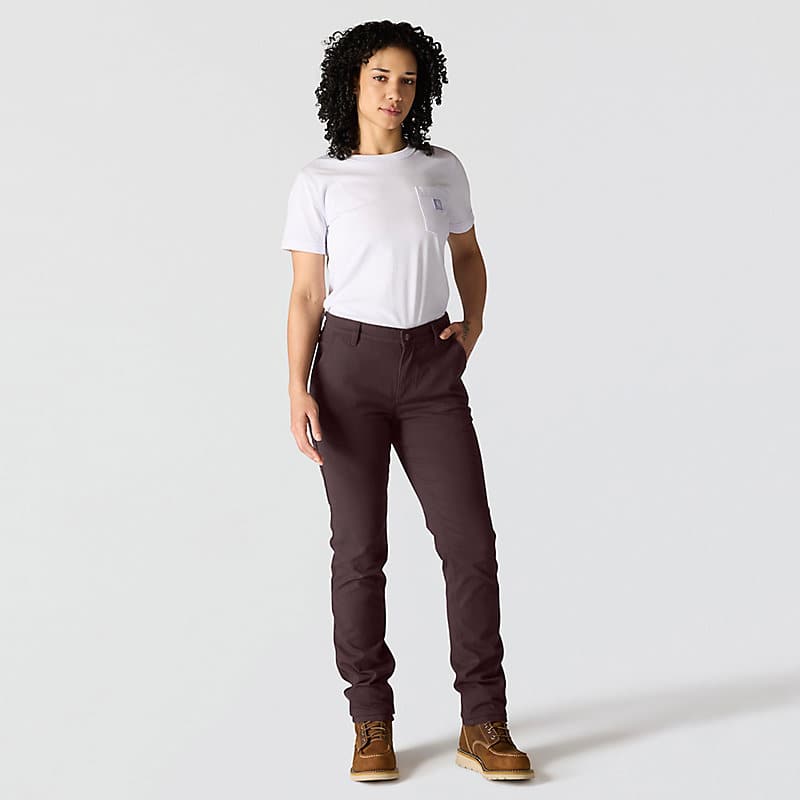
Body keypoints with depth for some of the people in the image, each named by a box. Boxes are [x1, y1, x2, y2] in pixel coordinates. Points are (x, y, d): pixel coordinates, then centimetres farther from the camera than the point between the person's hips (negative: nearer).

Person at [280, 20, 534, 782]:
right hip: (351, 364, -2)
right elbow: (306, 295, -1)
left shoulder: (443, 169, 7)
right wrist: (297, 392, -13)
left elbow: (469, 257, 22)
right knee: (360, 549, -1)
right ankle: (372, 726, 12)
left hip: (431, 370, 3)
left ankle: (483, 727, 4)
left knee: (471, 541, -6)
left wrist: (473, 328, 3)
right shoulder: (318, 181, -1)